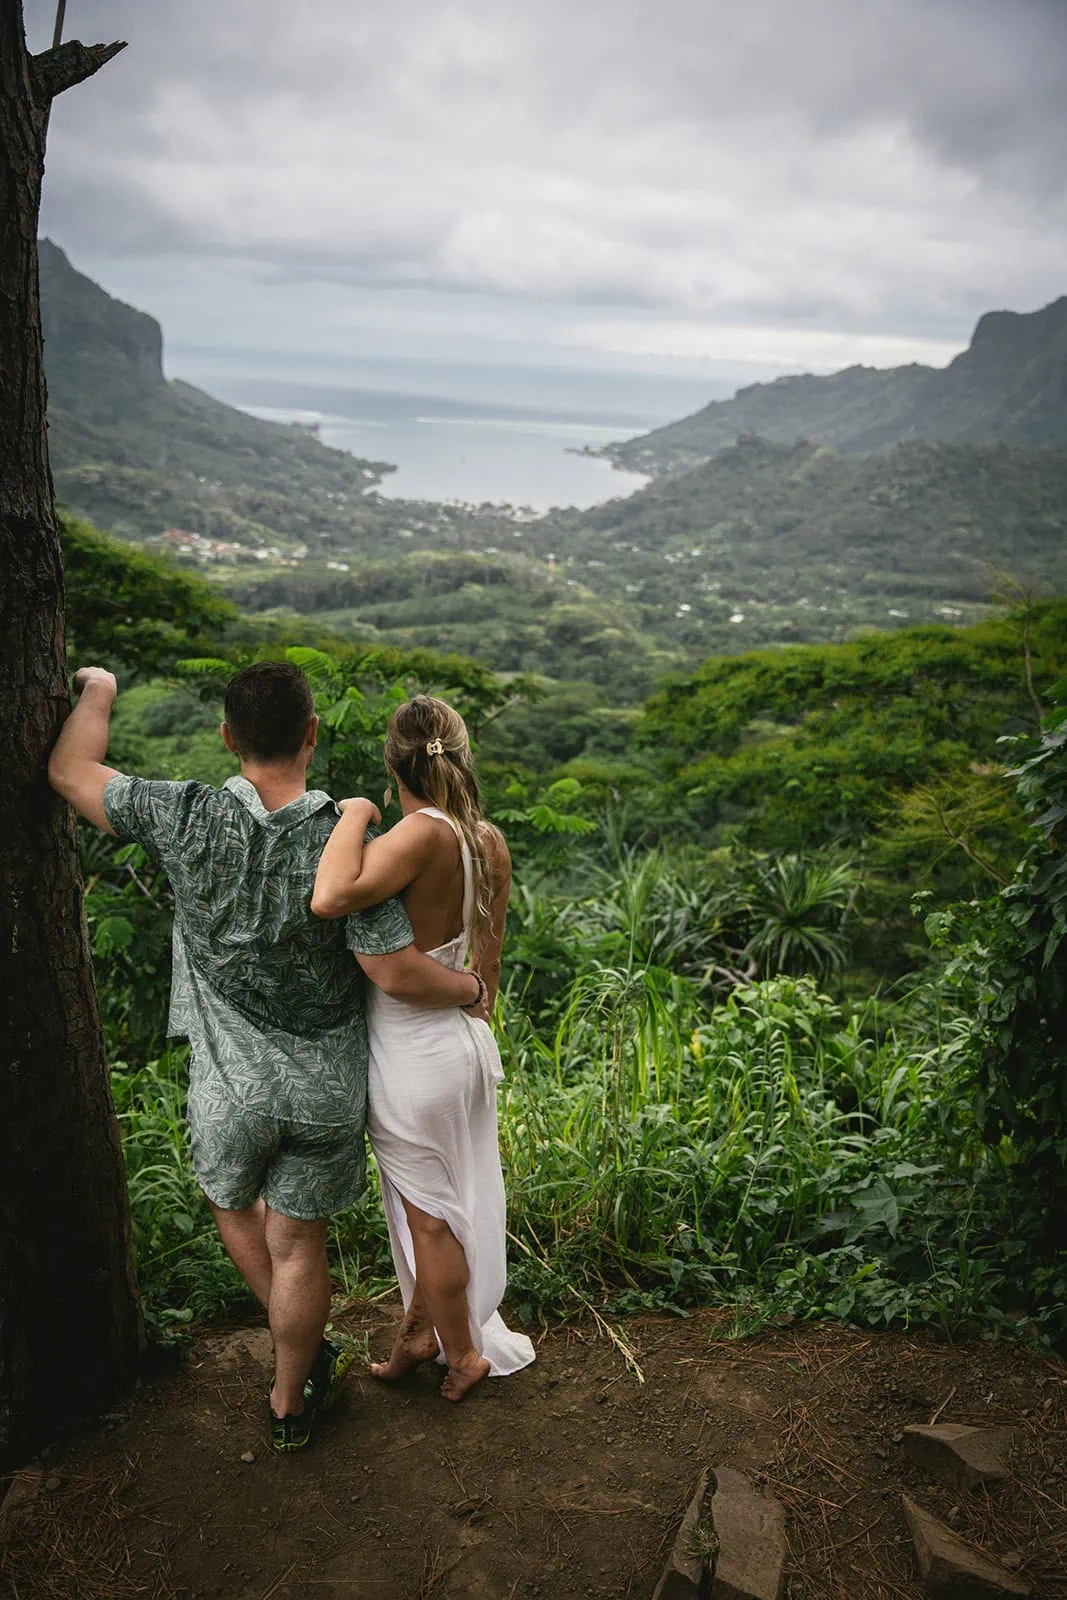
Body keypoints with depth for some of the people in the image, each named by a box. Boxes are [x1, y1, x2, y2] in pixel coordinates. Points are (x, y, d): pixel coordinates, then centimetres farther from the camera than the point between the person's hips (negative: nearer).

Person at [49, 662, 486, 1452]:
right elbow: (398, 974, -19)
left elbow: (72, 771, -2)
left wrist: (97, 691, 16)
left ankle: (309, 1351, 40)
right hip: (327, 1089, 0)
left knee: (234, 1202, 30)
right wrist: (472, 988, 1)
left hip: (232, 1086, 0)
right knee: (298, 1246, 18)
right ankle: (291, 1402, 37)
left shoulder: (191, 819, -17)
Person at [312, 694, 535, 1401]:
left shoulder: (421, 835, -27)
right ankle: (420, 1330, 45)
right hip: (465, 1043, 7)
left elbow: (332, 898, -43)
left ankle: (463, 1355, 35)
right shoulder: (490, 841, -4)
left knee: (427, 1215, 15)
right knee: (430, 1206, 26)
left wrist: (354, 814, -27)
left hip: (413, 1061, -7)